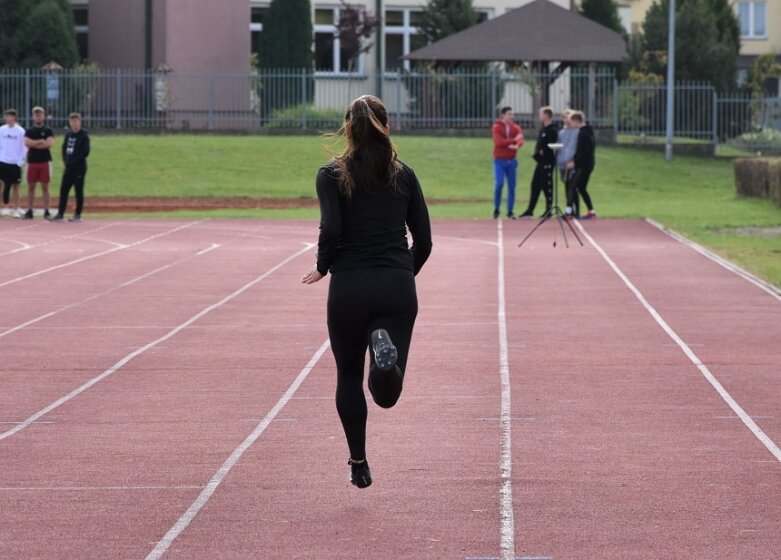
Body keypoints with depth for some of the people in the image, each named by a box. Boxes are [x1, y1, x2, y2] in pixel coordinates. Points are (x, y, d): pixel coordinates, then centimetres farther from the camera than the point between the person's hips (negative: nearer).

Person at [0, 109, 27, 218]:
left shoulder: (20, 131, -3)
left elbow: (23, 147, -2)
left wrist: (21, 161, -9)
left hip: (15, 163, -2)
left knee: (15, 186, 4)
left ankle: (16, 209, 8)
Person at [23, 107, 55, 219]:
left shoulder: (48, 131, 4)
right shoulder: (29, 131, 9)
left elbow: (49, 143, -11)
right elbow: (27, 143, -7)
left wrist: (34, 144, -7)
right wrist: (41, 141, -10)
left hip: (45, 162, -2)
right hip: (32, 162, 2)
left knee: (45, 187, 0)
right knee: (31, 187, 3)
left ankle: (46, 211, 1)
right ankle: (29, 211, 6)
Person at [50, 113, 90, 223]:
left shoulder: (84, 136, -7)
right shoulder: (68, 135, 13)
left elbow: (85, 152, -13)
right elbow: (64, 148, 19)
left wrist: (74, 161, -14)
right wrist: (66, 160, 4)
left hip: (79, 167, -6)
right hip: (68, 167, 6)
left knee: (79, 191, -1)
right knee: (63, 190, 4)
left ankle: (78, 215, 5)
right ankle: (60, 214, 7)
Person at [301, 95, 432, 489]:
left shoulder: (332, 175, 2)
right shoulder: (403, 175, 10)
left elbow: (331, 230, -12)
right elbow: (423, 241, 8)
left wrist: (322, 267, 6)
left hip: (349, 288, -1)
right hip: (398, 289, 1)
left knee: (349, 378, 19)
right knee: (386, 394, -3)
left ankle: (358, 465, 18)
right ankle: (385, 348, -36)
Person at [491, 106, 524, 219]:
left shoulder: (515, 128, 6)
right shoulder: (496, 128, -4)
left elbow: (521, 140, -9)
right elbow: (499, 142, -18)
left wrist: (517, 145, -31)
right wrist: (514, 140, -22)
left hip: (511, 160, 4)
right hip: (500, 160, -4)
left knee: (512, 186, 3)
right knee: (499, 183, -13)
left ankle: (510, 212, 10)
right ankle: (496, 209, 4)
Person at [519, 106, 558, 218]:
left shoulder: (552, 130, -13)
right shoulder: (542, 129, 16)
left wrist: (542, 152, -14)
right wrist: (537, 152, 4)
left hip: (547, 162, -10)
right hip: (541, 161, 10)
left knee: (547, 186, -3)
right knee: (535, 185, 10)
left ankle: (548, 210, 5)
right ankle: (530, 211, 14)